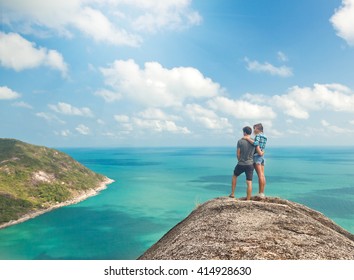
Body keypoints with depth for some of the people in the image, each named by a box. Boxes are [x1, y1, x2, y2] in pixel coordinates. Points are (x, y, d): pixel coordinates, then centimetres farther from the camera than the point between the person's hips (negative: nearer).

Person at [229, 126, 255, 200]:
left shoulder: (240, 141, -8)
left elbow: (238, 154, -3)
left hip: (241, 164, -1)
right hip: (250, 164, 1)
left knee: (234, 176, 24)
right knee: (249, 182, 4)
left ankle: (232, 193, 25)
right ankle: (248, 200, 7)